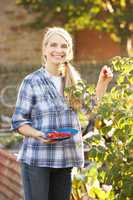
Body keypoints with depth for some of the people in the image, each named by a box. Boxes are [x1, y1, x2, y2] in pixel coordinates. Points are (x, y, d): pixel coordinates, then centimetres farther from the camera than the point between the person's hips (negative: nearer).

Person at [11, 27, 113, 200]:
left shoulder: (74, 80, 10)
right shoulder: (32, 82, -5)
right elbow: (18, 122, -4)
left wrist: (103, 82, 13)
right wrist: (38, 135, -21)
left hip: (66, 159, 5)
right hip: (36, 159, -5)